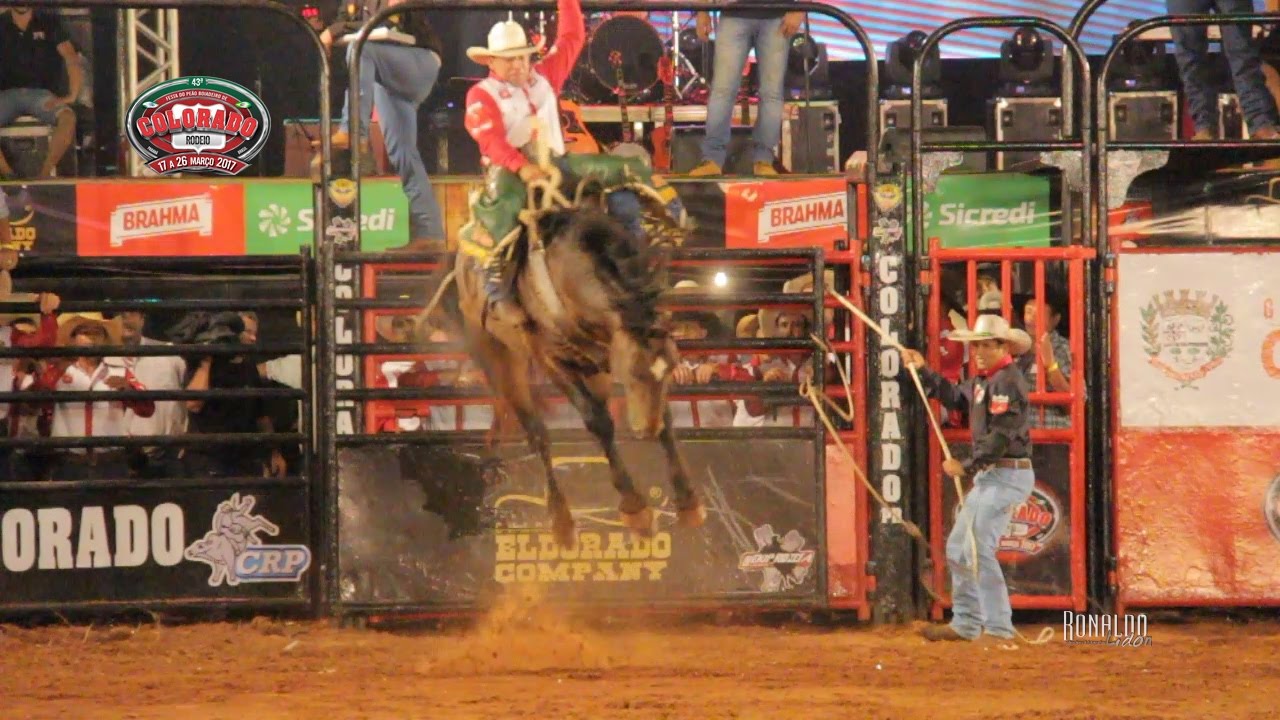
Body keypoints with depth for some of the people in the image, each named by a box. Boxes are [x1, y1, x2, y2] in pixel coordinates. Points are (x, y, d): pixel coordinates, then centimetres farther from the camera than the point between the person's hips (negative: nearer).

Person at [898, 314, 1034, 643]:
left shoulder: (1008, 381, -16)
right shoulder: (982, 381, 14)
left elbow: (1001, 436, -23)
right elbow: (955, 397, 32)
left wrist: (968, 467, -20)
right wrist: (923, 372, 28)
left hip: (1007, 476, -11)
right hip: (988, 477, 11)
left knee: (977, 548, -16)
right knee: (958, 547, 15)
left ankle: (999, 627, -17)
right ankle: (965, 624, 21)